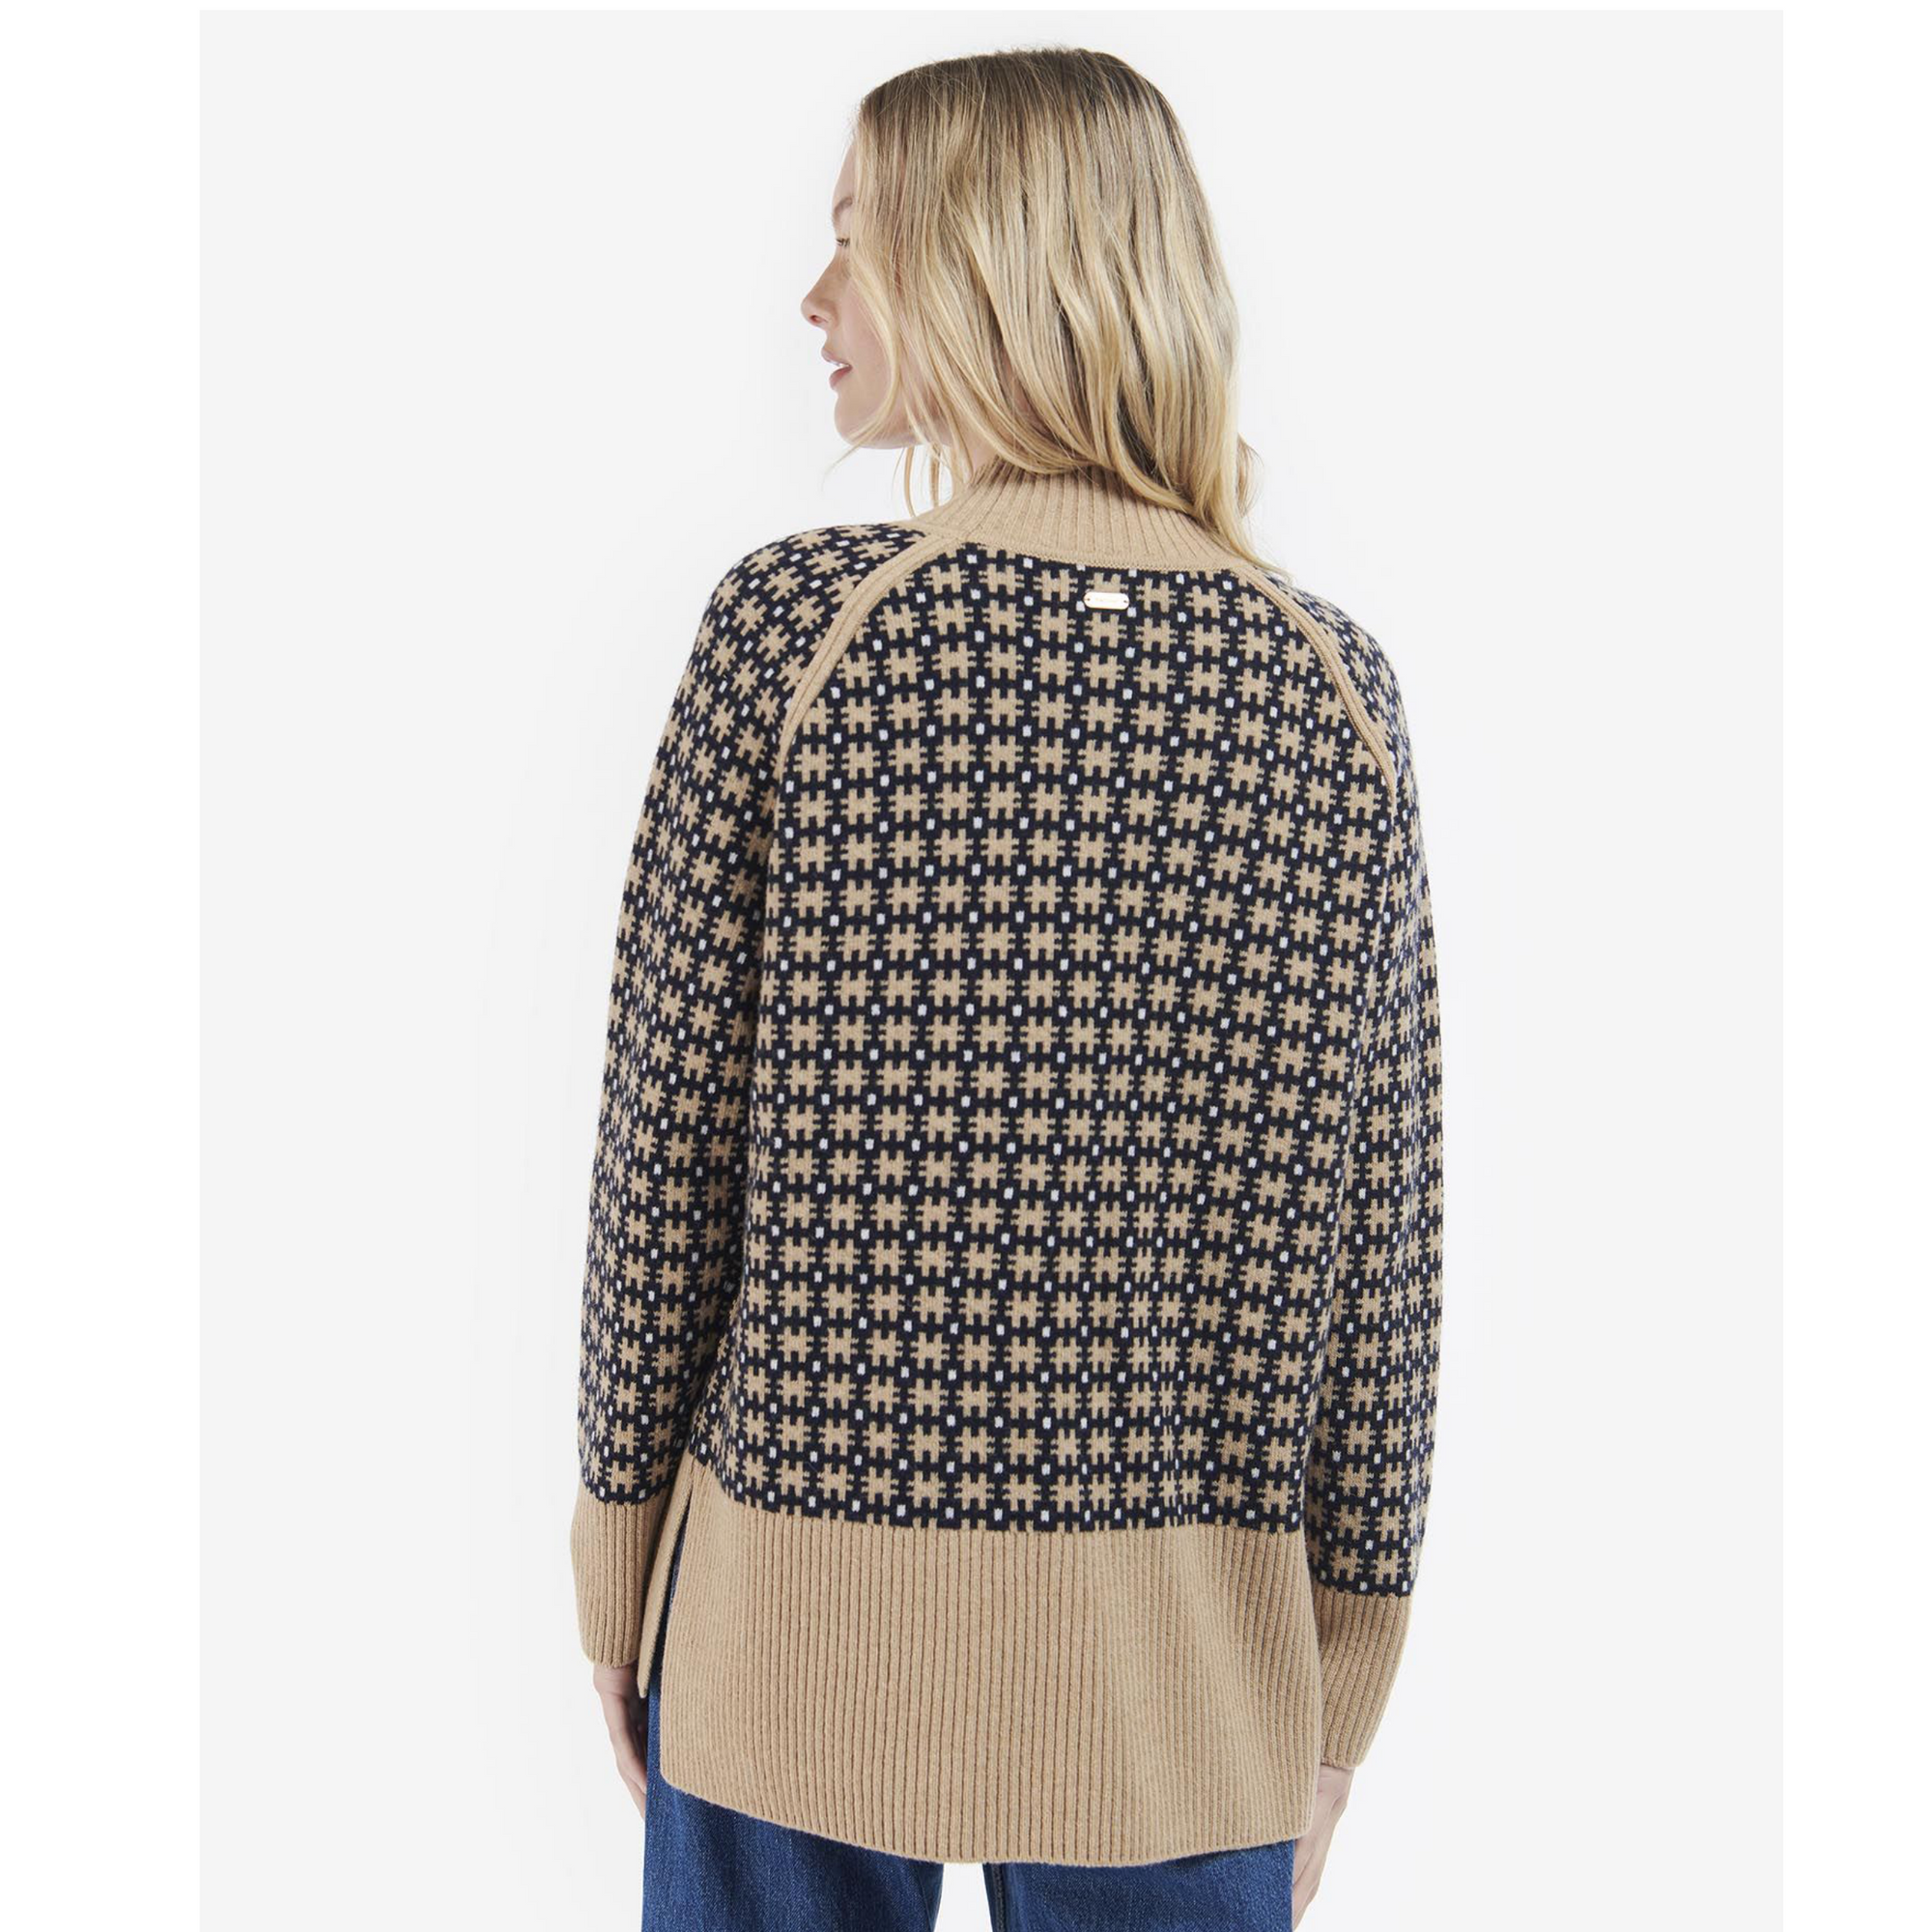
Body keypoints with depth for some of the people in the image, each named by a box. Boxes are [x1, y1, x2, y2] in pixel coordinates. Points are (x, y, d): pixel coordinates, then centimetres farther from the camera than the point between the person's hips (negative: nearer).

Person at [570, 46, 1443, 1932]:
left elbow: (670, 1121, -8)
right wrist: (1348, 1673, 9)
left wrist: (615, 1532, 6)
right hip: (1181, 1654, 2)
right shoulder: (1334, 685, -4)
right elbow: (1380, 1225, -2)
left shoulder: (796, 617, -11)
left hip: (803, 1611, -1)